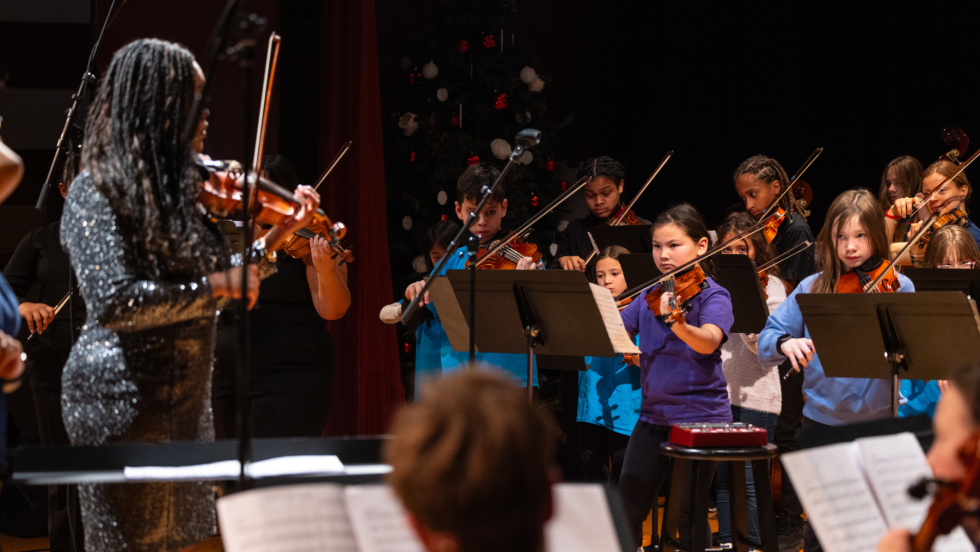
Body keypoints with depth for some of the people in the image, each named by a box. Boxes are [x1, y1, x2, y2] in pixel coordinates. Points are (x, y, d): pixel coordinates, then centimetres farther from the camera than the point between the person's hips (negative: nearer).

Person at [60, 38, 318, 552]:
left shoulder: (174, 187, 10)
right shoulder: (96, 192, -16)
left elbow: (214, 272, 20)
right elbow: (113, 301, -28)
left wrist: (281, 231, 14)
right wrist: (218, 285, -23)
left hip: (185, 397, 9)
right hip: (124, 396, -9)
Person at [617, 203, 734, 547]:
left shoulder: (712, 296, -9)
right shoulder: (649, 296, 8)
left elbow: (708, 341, -29)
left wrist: (676, 322, -49)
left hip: (700, 415, -5)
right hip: (654, 415, 5)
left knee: (689, 515, 0)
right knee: (626, 512, 5)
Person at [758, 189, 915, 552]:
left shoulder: (897, 287, -1)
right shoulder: (812, 289, 5)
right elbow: (765, 342, 0)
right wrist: (785, 343, -21)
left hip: (879, 421, -1)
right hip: (822, 422, 1)